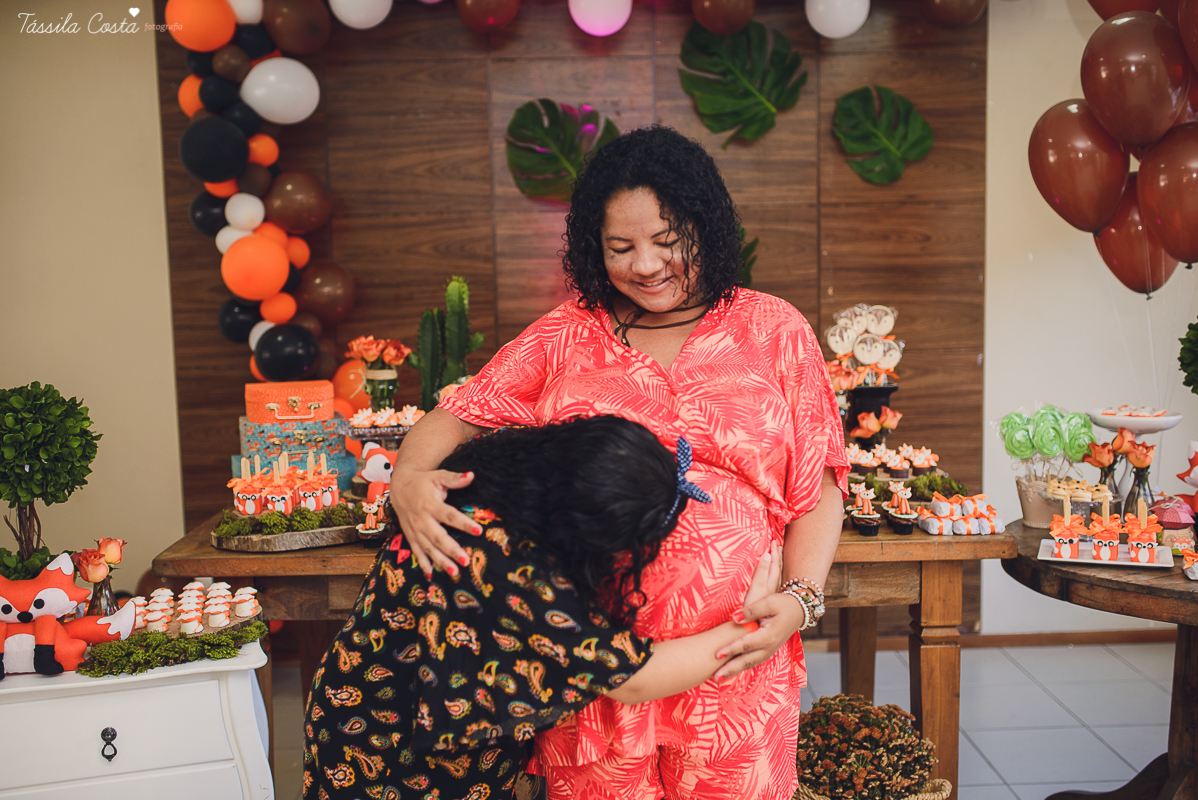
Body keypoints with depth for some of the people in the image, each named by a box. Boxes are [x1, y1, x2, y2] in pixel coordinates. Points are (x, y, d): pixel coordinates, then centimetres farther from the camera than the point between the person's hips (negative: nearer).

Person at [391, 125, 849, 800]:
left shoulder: (775, 331, 5)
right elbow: (458, 415, 7)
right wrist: (408, 479, -14)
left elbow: (818, 490, 5)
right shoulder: (568, 334, 8)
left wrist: (800, 598, -10)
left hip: (733, 665, 0)